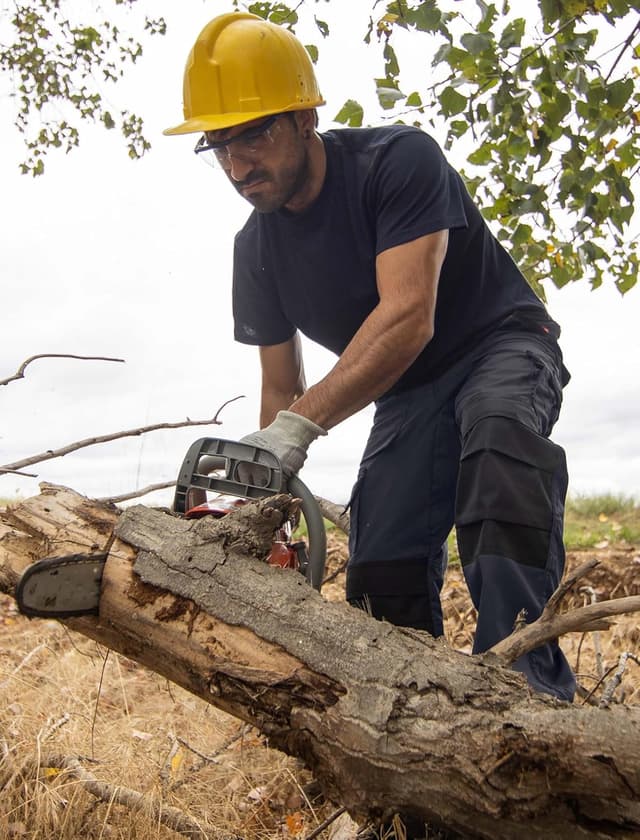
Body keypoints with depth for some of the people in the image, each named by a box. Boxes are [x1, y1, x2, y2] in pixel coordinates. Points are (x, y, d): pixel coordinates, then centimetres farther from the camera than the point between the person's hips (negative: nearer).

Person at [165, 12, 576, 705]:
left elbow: (408, 318, -33)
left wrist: (300, 425, -41)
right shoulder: (256, 249, -4)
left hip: (504, 345, -5)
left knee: (497, 437, -39)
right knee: (381, 572, -6)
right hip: (405, 395, 6)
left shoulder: (398, 160, -21)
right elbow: (280, 389, 1)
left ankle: (531, 688, -43)